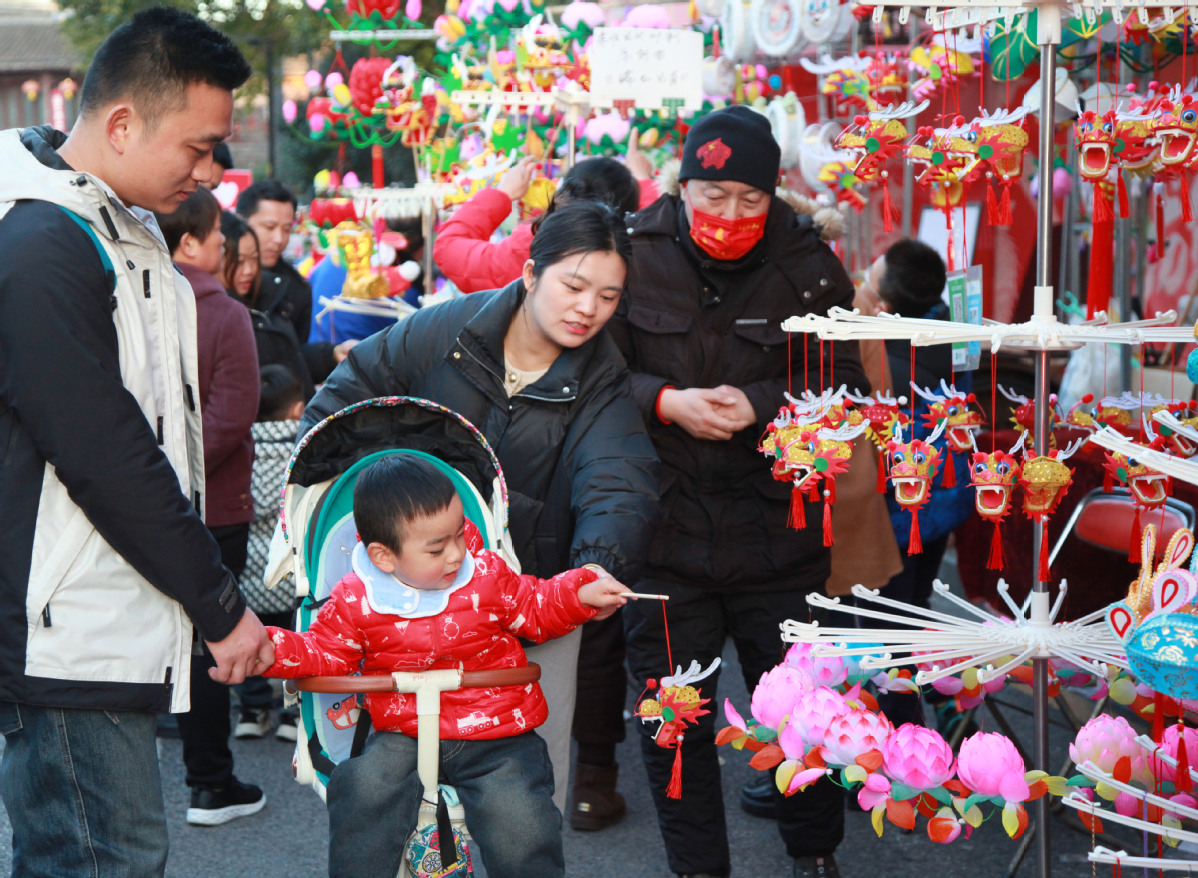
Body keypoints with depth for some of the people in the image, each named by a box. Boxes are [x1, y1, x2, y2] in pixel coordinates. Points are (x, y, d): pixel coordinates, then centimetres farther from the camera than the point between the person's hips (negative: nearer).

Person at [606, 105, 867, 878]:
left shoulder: (807, 263, -3)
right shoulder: (633, 254, -3)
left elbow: (841, 386, -4)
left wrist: (761, 405, -20)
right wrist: (666, 403, -18)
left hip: (776, 526, 0)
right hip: (663, 522, 0)